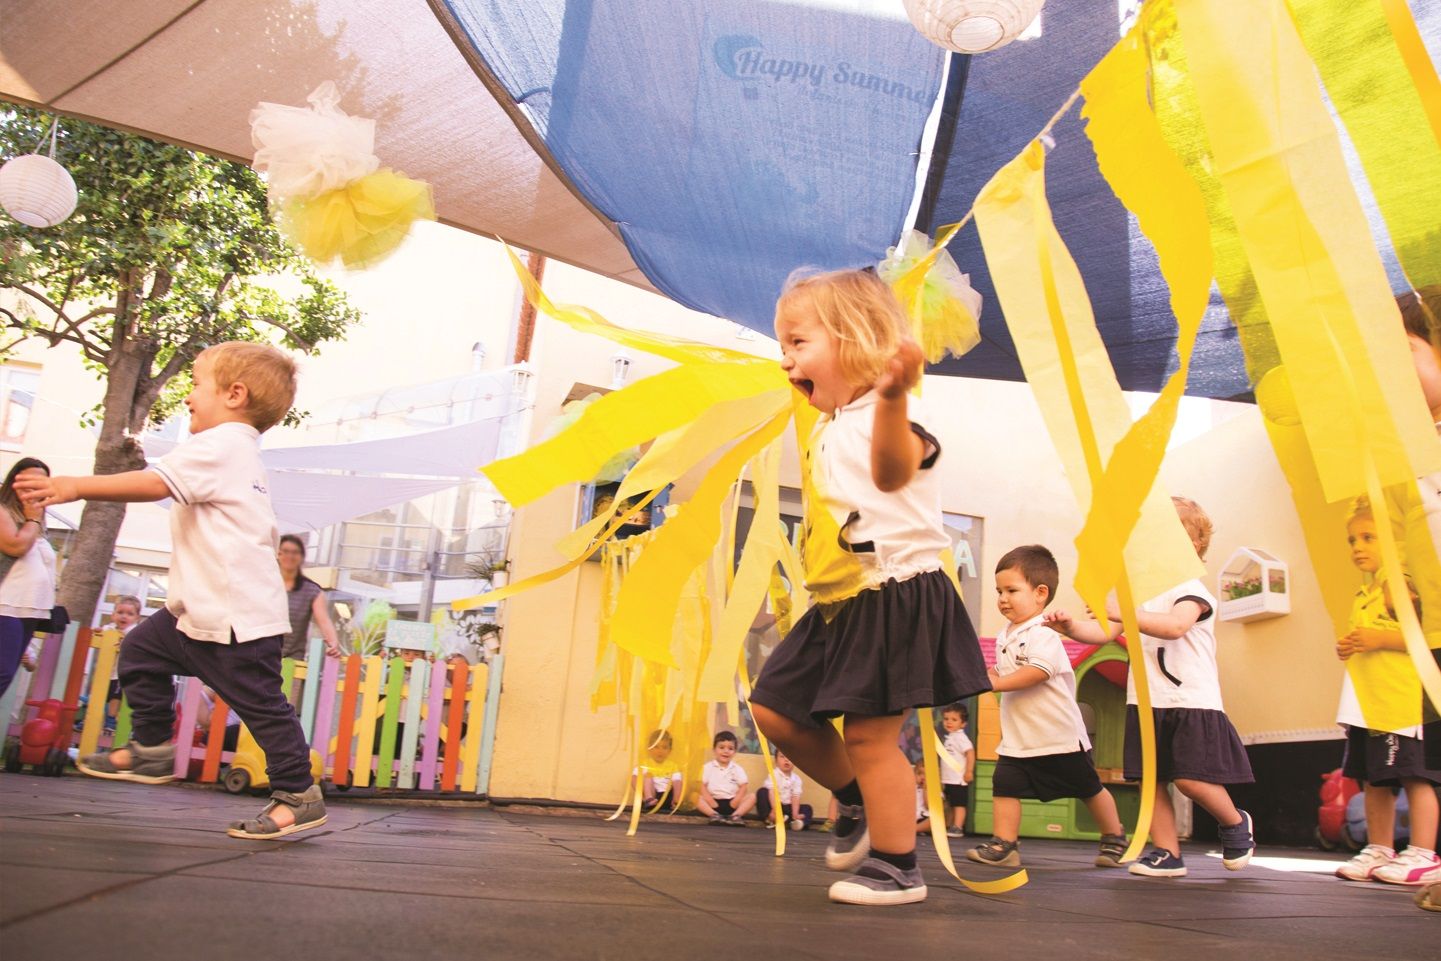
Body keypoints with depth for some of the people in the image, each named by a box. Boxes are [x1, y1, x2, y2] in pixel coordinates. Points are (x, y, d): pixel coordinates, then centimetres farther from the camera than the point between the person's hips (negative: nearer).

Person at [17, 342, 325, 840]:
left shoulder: (219, 445, -13)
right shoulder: (238, 451, 19)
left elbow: (156, 482, -25)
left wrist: (75, 486, -25)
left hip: (237, 616, -11)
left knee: (260, 702, -5)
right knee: (141, 652, 18)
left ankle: (299, 795, 3)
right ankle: (151, 749, 29)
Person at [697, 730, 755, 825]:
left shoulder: (737, 769, 7)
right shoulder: (708, 767, 4)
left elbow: (743, 787, 1)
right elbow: (703, 786, -2)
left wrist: (736, 801, -14)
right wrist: (710, 801, -16)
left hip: (731, 802, 1)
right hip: (714, 801, -1)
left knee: (752, 797, -19)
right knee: (697, 798, -27)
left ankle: (735, 815, -33)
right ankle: (714, 815, -40)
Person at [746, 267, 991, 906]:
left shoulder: (887, 417, -15)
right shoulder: (827, 431, 15)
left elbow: (892, 471, -42)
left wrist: (891, 396, -57)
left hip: (893, 596, -10)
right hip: (838, 604, 10)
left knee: (869, 734, -6)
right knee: (774, 708, 10)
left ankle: (898, 867, 12)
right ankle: (855, 800, 30)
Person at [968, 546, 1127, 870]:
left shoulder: (1044, 634, -18)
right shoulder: (1004, 636, 9)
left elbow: (1038, 671, -30)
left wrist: (999, 684, -29)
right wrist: (992, 676, -1)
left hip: (1059, 733, -7)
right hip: (1017, 736, 7)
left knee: (1089, 788, 11)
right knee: (1004, 785, -6)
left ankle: (1115, 837, 30)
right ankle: (1004, 844, -1)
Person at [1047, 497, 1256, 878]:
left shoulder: (1191, 590, -8)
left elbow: (1174, 625, -29)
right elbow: (1102, 632, 5)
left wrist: (1123, 613, -39)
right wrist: (1071, 627, -15)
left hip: (1191, 702, -6)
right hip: (1146, 703, 6)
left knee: (1190, 778, -9)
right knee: (1150, 779, 3)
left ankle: (1235, 823, 19)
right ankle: (1166, 853, 12)